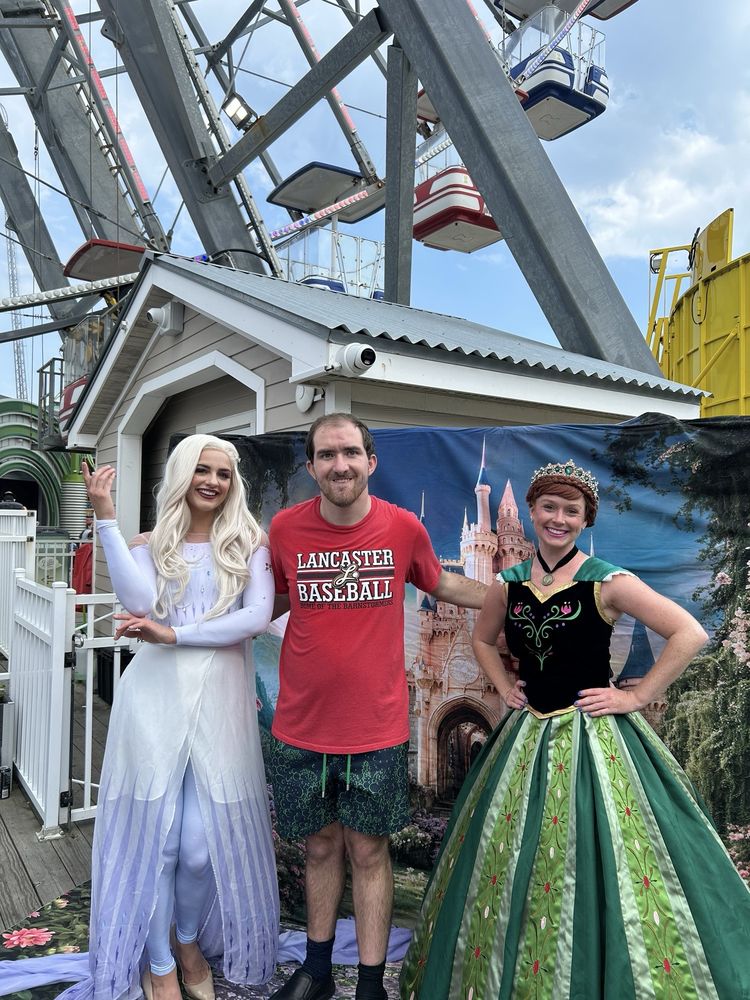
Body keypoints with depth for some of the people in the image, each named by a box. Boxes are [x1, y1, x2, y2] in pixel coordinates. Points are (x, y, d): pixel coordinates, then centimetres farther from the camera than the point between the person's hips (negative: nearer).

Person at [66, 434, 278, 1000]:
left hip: (220, 698, 0)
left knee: (206, 841, 2)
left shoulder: (249, 544, 6)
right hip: (156, 696, 1)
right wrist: (105, 517, -13)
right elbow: (139, 602, -12)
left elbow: (259, 615, -9)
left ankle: (189, 941, 34)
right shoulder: (150, 544, 9)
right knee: (154, 833, 5)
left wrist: (175, 635, -14)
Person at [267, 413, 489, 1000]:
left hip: (376, 727, -1)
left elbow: (441, 584, 11)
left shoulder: (404, 527, -8)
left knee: (368, 850, 11)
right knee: (321, 845, 18)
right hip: (301, 726, 2)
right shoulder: (286, 528, -7)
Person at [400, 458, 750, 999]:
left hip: (594, 737, -5)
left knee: (594, 862, 2)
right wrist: (505, 686, 6)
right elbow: (483, 638, 20)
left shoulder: (607, 582, -11)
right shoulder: (509, 584, 2)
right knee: (510, 863, 16)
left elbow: (690, 634, -15)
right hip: (529, 737, 5)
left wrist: (636, 696, -14)